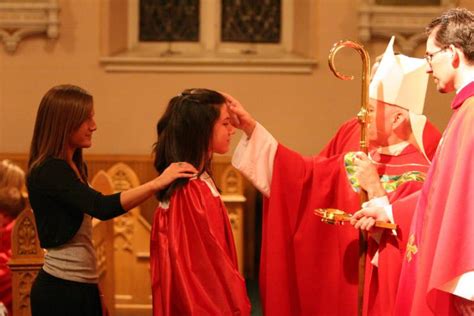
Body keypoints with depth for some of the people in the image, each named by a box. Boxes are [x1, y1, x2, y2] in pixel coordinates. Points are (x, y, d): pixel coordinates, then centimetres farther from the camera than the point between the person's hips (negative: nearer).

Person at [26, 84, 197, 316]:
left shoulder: (75, 167, 13)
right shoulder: (49, 171, -17)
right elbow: (102, 207, -30)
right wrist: (158, 183, -33)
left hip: (82, 286, 9)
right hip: (61, 290, -9)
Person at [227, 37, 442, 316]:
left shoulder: (417, 176, -16)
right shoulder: (354, 162, 6)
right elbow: (302, 173, 11)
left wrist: (375, 189, -25)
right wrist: (251, 127, 9)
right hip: (340, 287, 7)